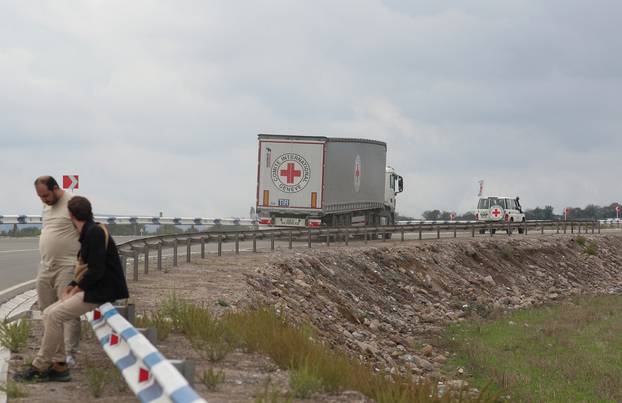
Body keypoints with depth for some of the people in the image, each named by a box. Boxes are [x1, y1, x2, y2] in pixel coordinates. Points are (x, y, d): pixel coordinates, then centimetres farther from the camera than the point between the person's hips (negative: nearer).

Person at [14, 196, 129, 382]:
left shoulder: (95, 232, -15)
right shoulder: (89, 233, 15)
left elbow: (96, 270, -21)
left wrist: (76, 288, -11)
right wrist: (72, 286, 5)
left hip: (101, 291, -10)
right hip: (92, 289, 10)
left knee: (54, 316, -18)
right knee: (48, 314, 3)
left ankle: (39, 367, -9)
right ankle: (58, 365, 1)